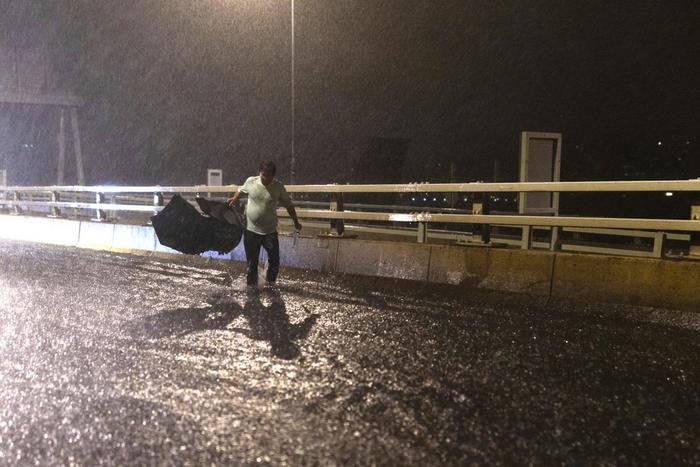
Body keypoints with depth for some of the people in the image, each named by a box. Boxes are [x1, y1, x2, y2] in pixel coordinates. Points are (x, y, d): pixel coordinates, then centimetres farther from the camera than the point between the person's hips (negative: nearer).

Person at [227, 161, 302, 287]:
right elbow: (241, 190, 18)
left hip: (270, 231, 0)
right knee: (251, 261, 10)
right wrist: (234, 199, 2)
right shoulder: (250, 181, -6)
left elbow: (289, 205, 2)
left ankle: (270, 282, 26)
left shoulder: (278, 187, -8)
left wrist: (296, 222, 4)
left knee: (274, 260, 1)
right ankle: (251, 284, 28)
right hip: (251, 230, 1)